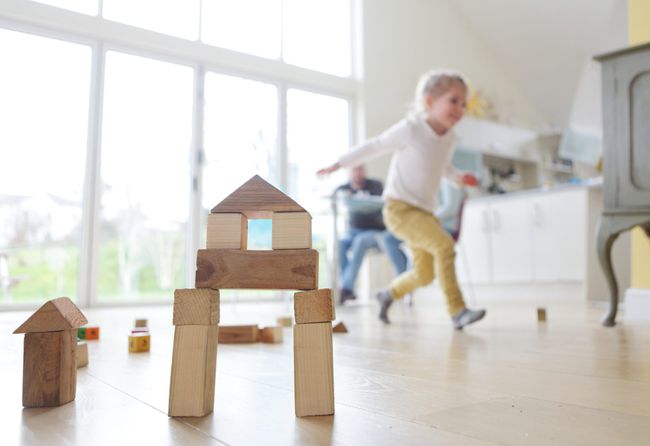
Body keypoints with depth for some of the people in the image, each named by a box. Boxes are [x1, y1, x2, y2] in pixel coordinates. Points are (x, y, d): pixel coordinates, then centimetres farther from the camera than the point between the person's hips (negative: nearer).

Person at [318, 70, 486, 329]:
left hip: (425, 211, 8)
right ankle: (457, 311, -19)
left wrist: (458, 178, 11)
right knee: (444, 245, -26)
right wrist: (338, 165, 1)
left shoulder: (448, 139, 7)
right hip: (399, 208, -8)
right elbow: (374, 147, -4)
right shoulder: (410, 129, -13)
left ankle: (388, 295, 35)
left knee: (425, 274, 9)